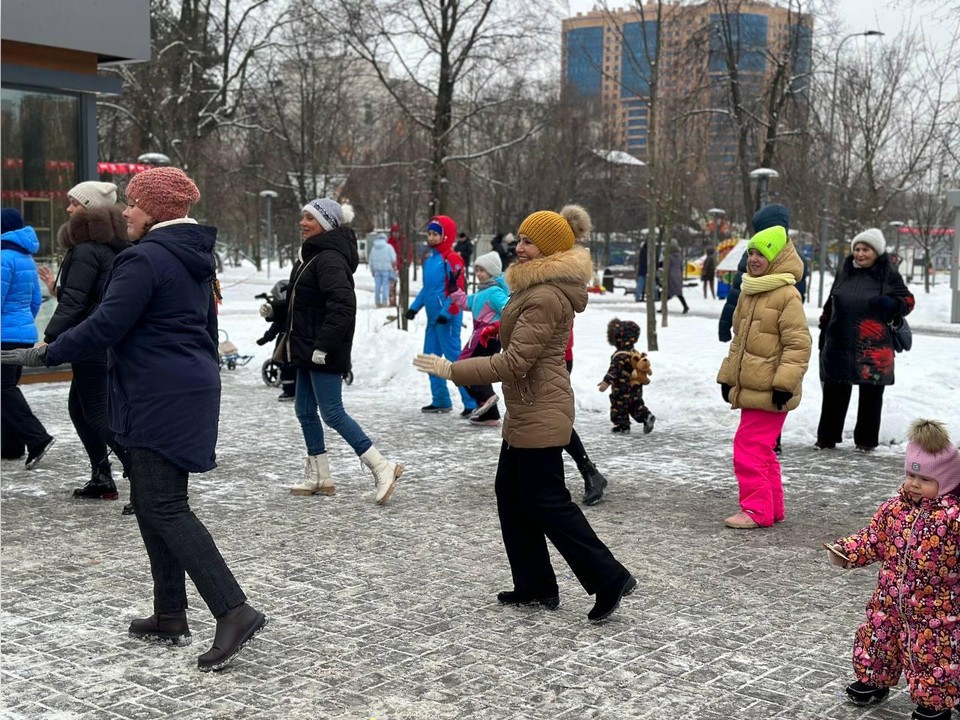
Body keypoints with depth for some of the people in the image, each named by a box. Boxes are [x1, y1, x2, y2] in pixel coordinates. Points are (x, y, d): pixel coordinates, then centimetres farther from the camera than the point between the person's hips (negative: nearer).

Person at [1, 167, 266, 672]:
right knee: (151, 499, 16)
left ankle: (234, 611, -14)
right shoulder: (196, 258, 15)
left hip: (158, 399, -10)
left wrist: (45, 354, -9)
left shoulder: (145, 258, -15)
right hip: (192, 389, 10)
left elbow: (105, 326, -19)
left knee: (164, 508, -8)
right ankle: (170, 617, 20)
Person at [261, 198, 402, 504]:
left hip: (325, 352, -11)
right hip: (308, 350, 11)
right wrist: (275, 308, 7)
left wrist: (324, 345, -28)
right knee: (305, 410, 14)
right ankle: (319, 477, 23)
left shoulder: (329, 258, -17)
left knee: (332, 413, -8)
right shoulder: (311, 255, 15)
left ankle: (382, 468, -3)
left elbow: (343, 306, -27)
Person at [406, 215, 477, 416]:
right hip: (433, 316, 9)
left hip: (446, 318, -9)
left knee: (454, 358, -9)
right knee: (431, 357, 13)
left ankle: (471, 402, -4)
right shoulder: (429, 257, 13)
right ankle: (440, 401, 23)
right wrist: (415, 307, 18)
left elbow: (458, 289, -18)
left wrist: (446, 313, -22)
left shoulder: (451, 259, -13)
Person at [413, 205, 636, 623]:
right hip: (527, 411, 11)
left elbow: (514, 363, -25)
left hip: (539, 414, -11)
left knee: (547, 502, -5)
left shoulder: (545, 297, -21)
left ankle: (609, 579, 2)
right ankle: (535, 585, 23)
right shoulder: (539, 287, 13)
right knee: (511, 493, 15)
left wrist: (452, 370, -21)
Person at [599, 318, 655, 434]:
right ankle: (647, 416, 0)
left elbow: (614, 370, -28)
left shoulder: (620, 355, -20)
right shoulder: (634, 353, 10)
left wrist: (606, 382, -30)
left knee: (619, 406, 5)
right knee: (636, 405, 18)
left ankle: (622, 425, 9)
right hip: (636, 388, 8)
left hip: (622, 390, -8)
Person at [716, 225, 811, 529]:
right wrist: (727, 376, 19)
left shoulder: (787, 295, -13)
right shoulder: (749, 292, 13)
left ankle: (757, 511, -1)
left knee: (748, 447, -9)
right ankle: (773, 507, 26)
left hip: (769, 391, -9)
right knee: (762, 450, 15)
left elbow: (798, 344, -16)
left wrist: (784, 384, -20)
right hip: (749, 387, 9)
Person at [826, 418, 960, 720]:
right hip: (891, 602, 5)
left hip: (935, 611, -5)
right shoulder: (895, 508, -1)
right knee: (875, 640, 19)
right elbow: (873, 538, 7)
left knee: (934, 654, 6)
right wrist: (846, 551, -5)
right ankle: (873, 681, 44)